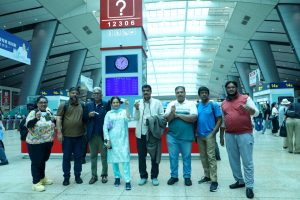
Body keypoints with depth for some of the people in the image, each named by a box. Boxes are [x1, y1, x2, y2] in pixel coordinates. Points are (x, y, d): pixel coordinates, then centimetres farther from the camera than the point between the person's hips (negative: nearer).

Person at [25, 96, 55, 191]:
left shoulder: (49, 112, 7)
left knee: (43, 160, 19)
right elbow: (28, 125, -20)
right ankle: (36, 183, 11)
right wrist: (36, 118, -35)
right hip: (35, 142, -6)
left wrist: (53, 120, -5)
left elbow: (52, 125, 16)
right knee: (36, 162, 1)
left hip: (48, 142, 6)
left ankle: (42, 177, 35)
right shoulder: (33, 112, -11)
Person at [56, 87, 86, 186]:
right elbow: (58, 119, -5)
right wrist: (59, 132, -12)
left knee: (78, 156, 9)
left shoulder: (82, 106, 9)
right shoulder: (63, 105, 0)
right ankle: (66, 177, 18)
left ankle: (77, 176, 21)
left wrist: (85, 131, 6)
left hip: (79, 135, 3)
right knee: (66, 157, 6)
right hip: (67, 136, -2)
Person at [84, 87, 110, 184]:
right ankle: (94, 175, 20)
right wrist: (89, 115, -11)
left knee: (104, 155, 5)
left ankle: (104, 175, 18)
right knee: (93, 156, 10)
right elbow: (84, 118, 9)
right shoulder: (88, 105, 9)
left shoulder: (106, 104, 0)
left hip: (103, 134, -3)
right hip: (92, 134, 3)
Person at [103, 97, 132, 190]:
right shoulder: (108, 114, 5)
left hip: (123, 139, -1)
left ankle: (127, 180, -3)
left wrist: (126, 107, -17)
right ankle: (117, 177, 26)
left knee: (125, 158, -7)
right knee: (114, 158, 9)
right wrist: (107, 140, -5)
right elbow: (105, 127, 2)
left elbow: (127, 119, -17)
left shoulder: (124, 111, 4)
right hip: (112, 139, 2)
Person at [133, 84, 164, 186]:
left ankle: (154, 176, 21)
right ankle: (143, 176, 23)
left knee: (154, 156, 7)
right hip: (141, 133, 2)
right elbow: (136, 118, -2)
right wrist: (137, 109, -18)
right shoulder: (137, 103, 5)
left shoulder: (157, 102, 2)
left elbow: (162, 116, 0)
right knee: (141, 156, 9)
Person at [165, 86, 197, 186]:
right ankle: (174, 176, 24)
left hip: (186, 136, -1)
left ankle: (187, 177, 23)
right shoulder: (171, 104, 6)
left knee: (186, 157, 9)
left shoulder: (191, 104, 0)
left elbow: (194, 118, -13)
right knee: (173, 157, 9)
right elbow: (166, 119, 0)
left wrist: (178, 115, -11)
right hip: (172, 136, 2)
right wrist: (172, 113, -20)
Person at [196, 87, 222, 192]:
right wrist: (195, 132, 5)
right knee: (203, 157, 12)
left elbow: (219, 120, -5)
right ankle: (207, 176, 26)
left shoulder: (214, 105, -4)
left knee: (211, 157, -6)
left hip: (209, 135, -4)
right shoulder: (197, 106, 7)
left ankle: (214, 181, -1)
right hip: (200, 135, 5)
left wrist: (213, 132, -13)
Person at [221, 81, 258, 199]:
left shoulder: (245, 98, 0)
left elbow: (256, 113, -5)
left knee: (247, 161, -1)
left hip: (244, 134, -4)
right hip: (229, 135, 5)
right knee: (233, 160, 11)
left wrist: (248, 108, -28)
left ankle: (249, 186, 8)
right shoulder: (223, 103, 12)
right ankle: (239, 181, 26)